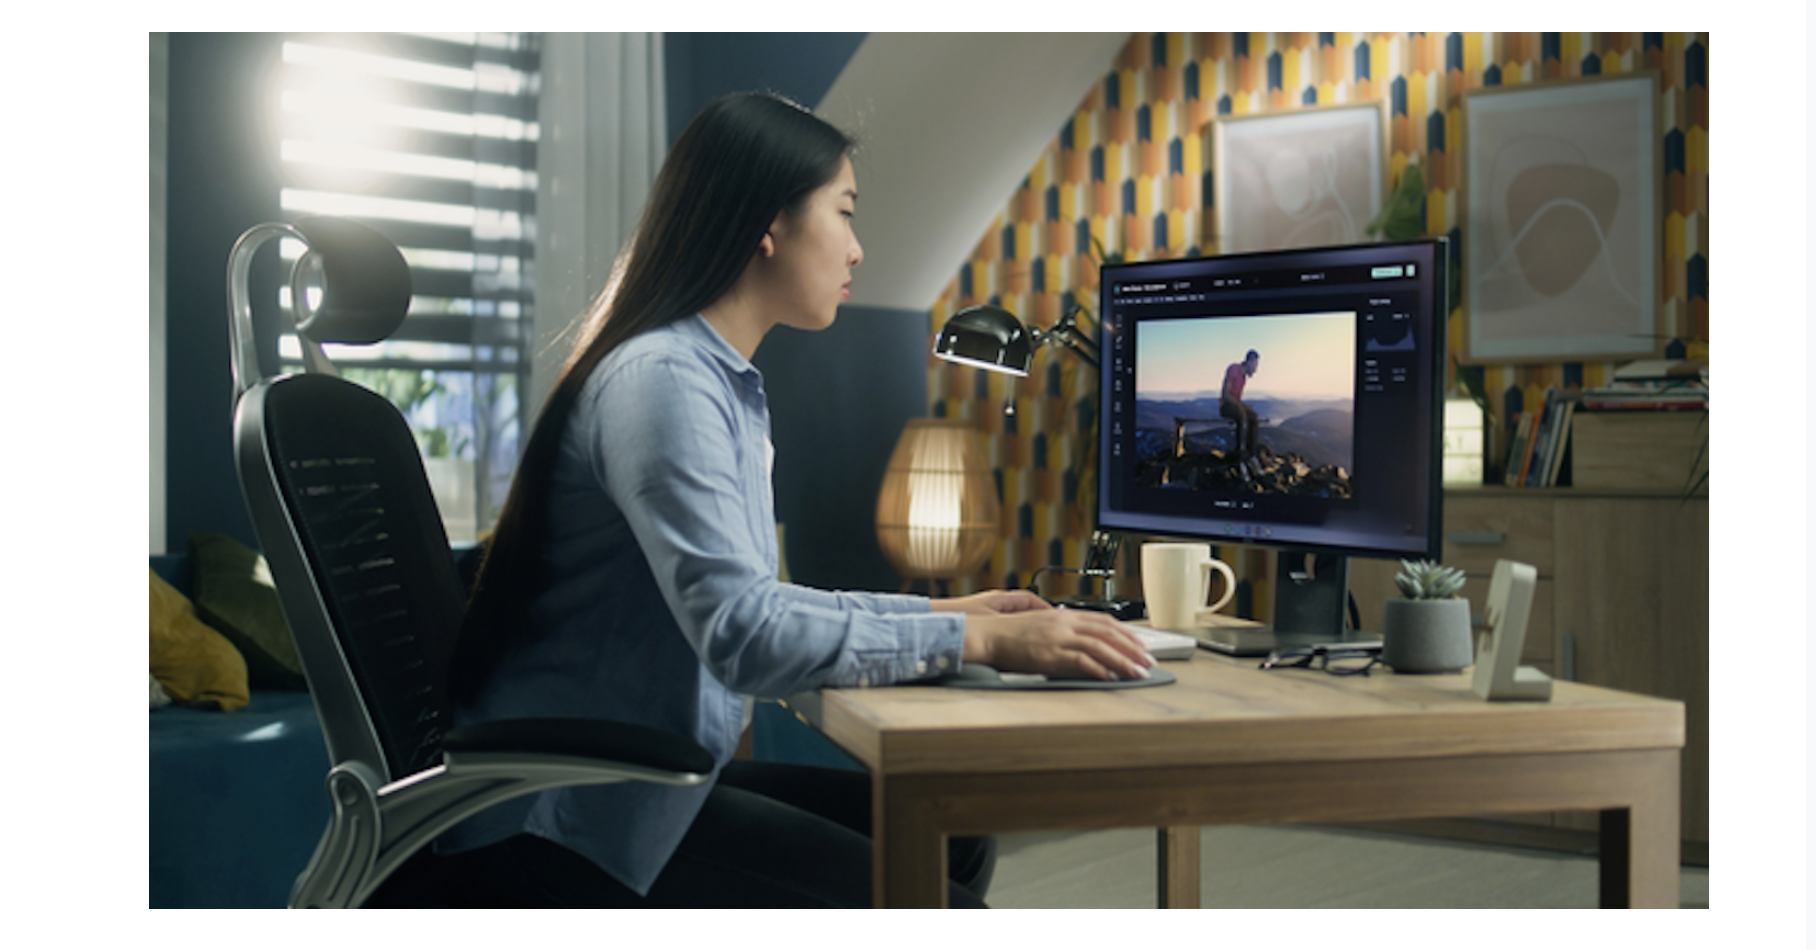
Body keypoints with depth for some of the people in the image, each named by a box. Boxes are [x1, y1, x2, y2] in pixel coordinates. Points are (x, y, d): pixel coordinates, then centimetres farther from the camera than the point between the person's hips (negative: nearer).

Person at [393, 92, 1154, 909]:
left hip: (639, 778, 10)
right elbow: (742, 634, -29)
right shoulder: (662, 380, -19)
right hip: (552, 821, -10)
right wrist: (977, 640, -24)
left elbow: (749, 601, 18)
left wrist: (940, 612, 12)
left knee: (951, 838, 2)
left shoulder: (726, 383, 13)